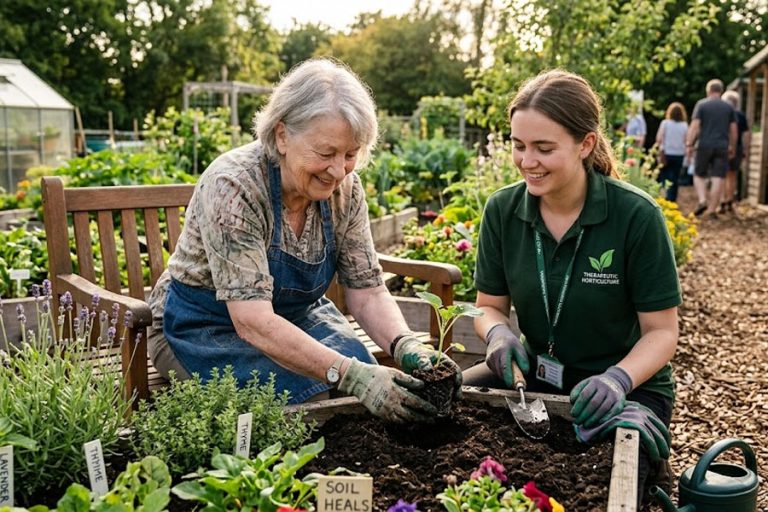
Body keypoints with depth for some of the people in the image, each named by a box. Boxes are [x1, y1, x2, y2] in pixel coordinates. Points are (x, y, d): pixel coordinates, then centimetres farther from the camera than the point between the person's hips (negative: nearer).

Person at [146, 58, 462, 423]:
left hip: (296, 317, 5)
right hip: (204, 330, -5)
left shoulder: (345, 188, -11)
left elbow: (367, 291, -8)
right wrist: (351, 376, -44)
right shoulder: (234, 186, -29)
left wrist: (407, 348, -28)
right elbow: (253, 323, -35)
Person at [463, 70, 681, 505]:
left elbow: (661, 331, -11)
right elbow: (490, 306, 4)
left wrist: (618, 379, -30)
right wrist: (499, 334, -19)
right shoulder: (503, 210, -7)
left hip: (630, 385, -3)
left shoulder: (636, 215, -17)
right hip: (537, 373, 4)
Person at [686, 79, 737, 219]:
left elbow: (695, 126, -7)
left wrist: (689, 144, -6)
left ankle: (702, 201, -9)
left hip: (704, 146, -2)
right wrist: (732, 147, 19)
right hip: (722, 147, 2)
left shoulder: (701, 104, 1)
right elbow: (733, 130, 9)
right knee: (718, 179, 1)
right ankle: (712, 210, 1)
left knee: (699, 175, 12)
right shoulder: (728, 107, 9)